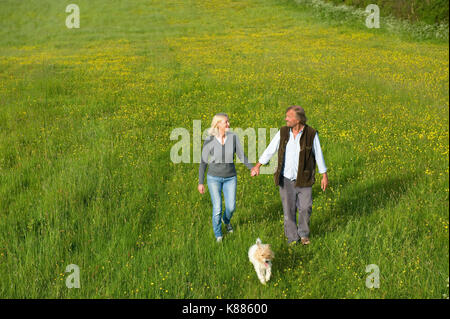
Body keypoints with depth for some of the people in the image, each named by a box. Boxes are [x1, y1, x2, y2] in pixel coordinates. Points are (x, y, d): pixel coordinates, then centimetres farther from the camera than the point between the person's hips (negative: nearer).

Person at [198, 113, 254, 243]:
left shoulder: (233, 137, -12)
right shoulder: (209, 141, -16)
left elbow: (242, 156, -2)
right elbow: (203, 162, -6)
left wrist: (252, 168, -17)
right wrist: (200, 182, -3)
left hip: (230, 178, 2)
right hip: (214, 178, -2)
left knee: (231, 207, 7)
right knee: (217, 208, -4)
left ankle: (226, 219, 46)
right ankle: (218, 234, 23)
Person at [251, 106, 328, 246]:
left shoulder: (311, 134, -11)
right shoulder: (283, 132, -5)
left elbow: (318, 155, -3)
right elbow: (270, 149, 3)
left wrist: (324, 175, 1)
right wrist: (258, 165, 1)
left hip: (303, 180, -1)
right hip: (286, 179, 1)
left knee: (305, 208, 3)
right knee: (289, 209, 6)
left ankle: (303, 234, 28)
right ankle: (292, 237, 21)